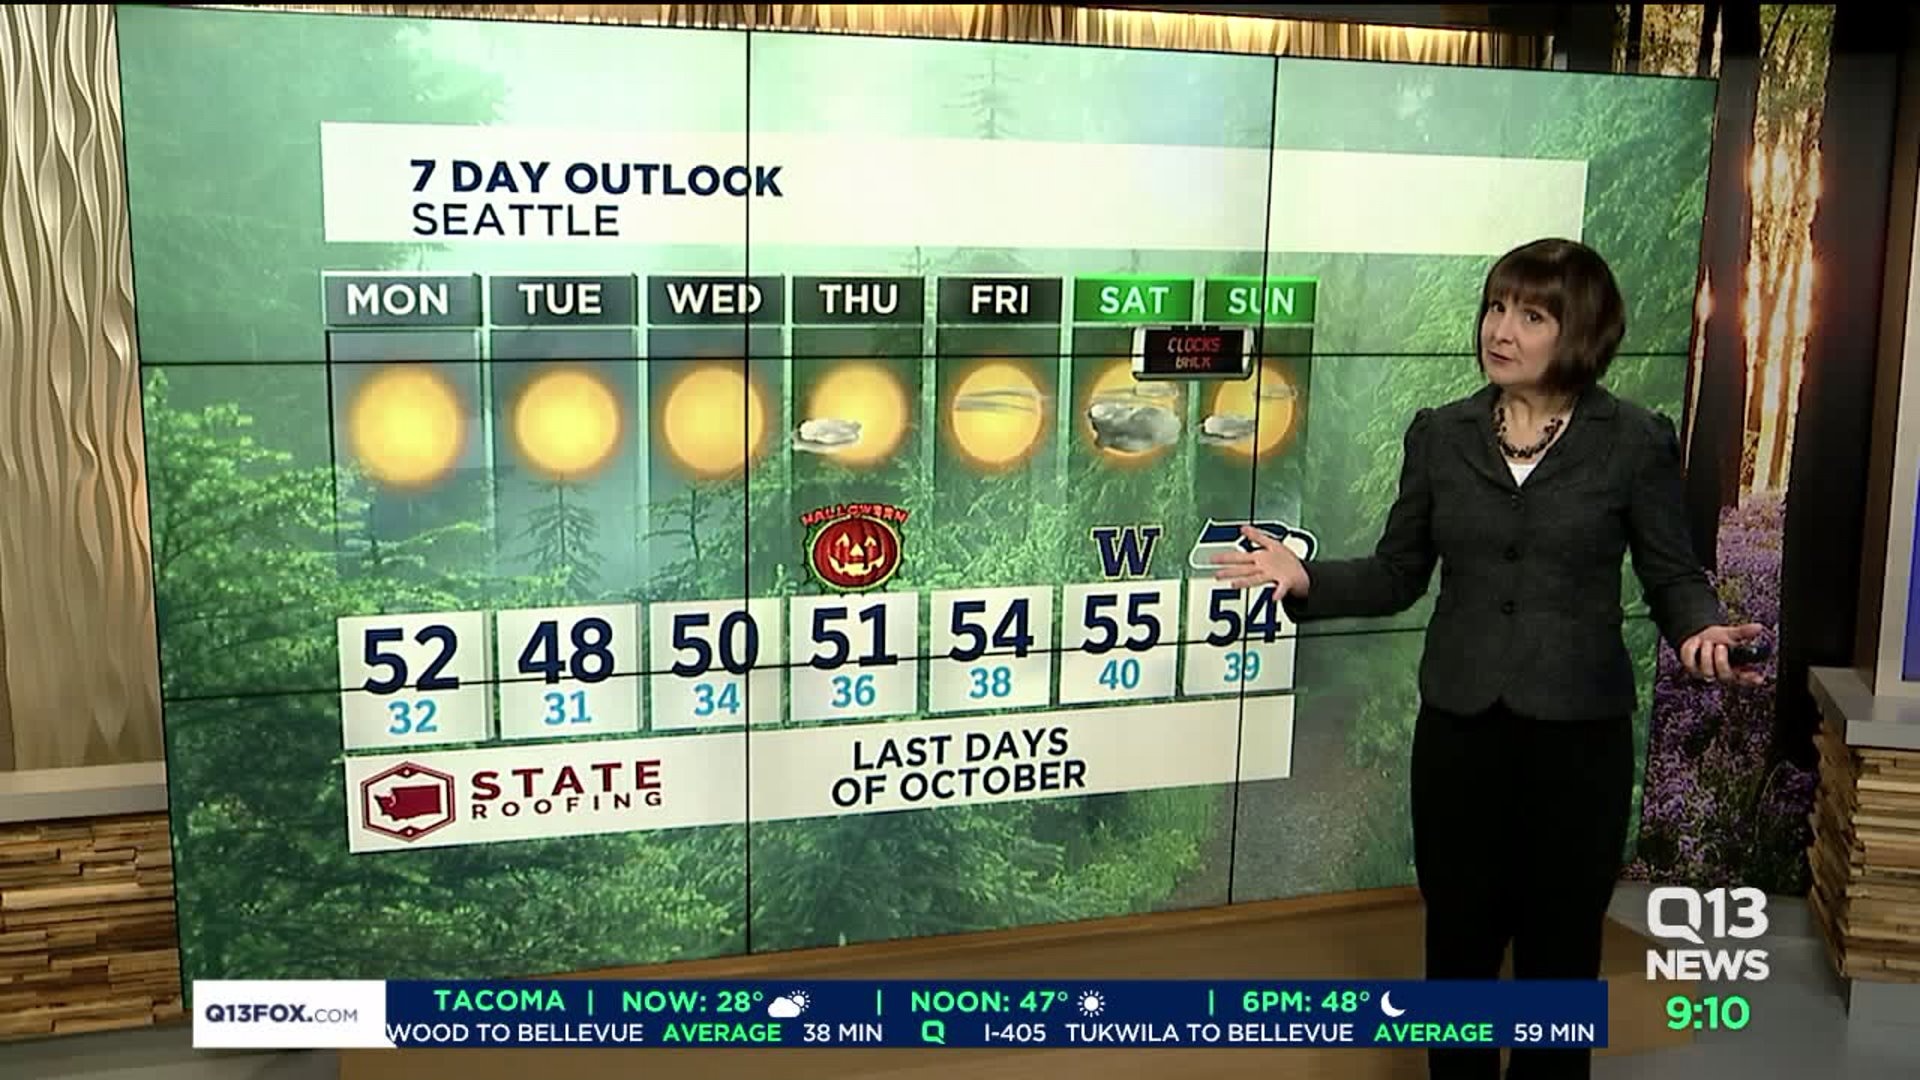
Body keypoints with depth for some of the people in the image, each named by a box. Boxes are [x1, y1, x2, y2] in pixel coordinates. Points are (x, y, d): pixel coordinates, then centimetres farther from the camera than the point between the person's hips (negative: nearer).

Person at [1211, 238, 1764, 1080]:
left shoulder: (1635, 441, -6)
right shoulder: (1440, 434, 1)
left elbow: (1673, 576, -1)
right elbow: (1397, 576, 5)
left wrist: (1702, 630, -22)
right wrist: (1306, 578, -10)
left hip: (1579, 729, -2)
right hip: (1459, 724, 2)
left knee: (1560, 942, 12)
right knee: (1459, 936, 14)